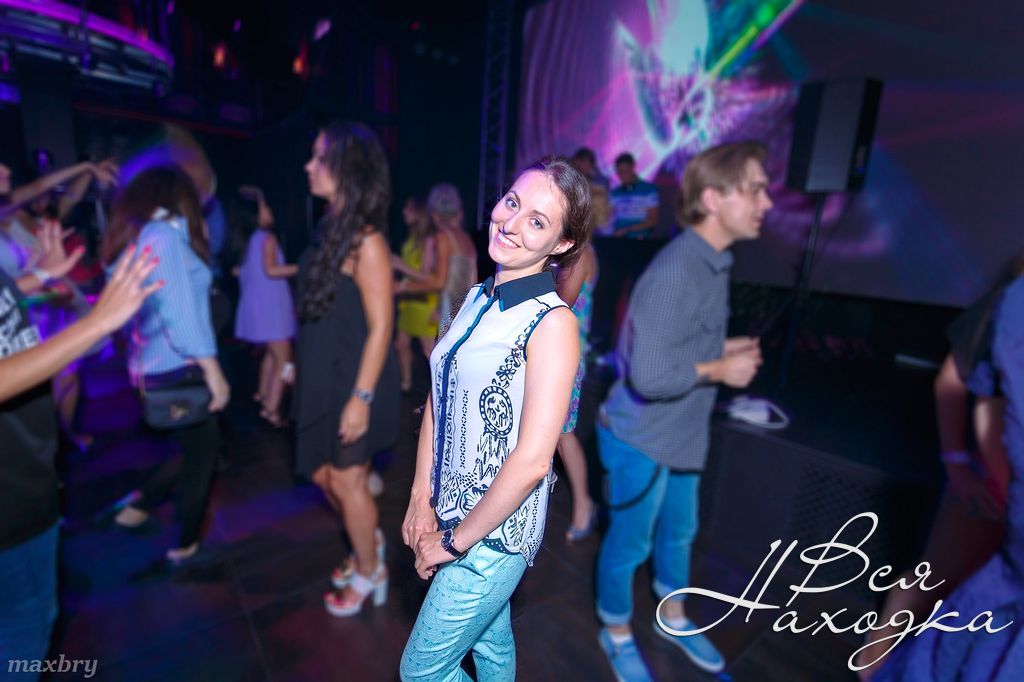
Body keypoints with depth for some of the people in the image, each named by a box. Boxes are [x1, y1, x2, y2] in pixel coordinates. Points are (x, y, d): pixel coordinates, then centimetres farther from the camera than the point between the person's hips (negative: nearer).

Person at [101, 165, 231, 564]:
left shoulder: (132, 237, 12)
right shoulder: (164, 234, -15)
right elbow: (179, 311, -22)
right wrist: (212, 369, -21)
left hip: (154, 366, 9)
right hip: (175, 367, -8)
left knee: (196, 449, 22)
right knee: (202, 452, 9)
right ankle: (185, 544, 23)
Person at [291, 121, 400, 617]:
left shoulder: (366, 241, -19)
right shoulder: (330, 228, 7)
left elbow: (380, 327, -20)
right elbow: (319, 311, 11)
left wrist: (361, 397, -20)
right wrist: (300, 366, 15)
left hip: (353, 382, -8)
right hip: (324, 379, 8)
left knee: (347, 481, 9)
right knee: (323, 475, 20)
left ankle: (369, 574, 35)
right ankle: (369, 546, 45)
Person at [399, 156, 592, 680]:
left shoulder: (552, 322, -23)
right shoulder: (477, 298, -1)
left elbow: (532, 461, -25)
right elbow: (438, 401, 3)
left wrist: (455, 540, -14)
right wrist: (421, 499, 0)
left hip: (497, 530, -6)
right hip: (452, 511, 6)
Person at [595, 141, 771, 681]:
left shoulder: (712, 263, 4)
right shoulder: (676, 272, -27)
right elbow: (649, 376, -31)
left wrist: (724, 348, 0)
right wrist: (719, 370, -18)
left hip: (680, 433, 9)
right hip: (642, 439, -9)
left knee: (679, 531, 27)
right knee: (629, 543, 14)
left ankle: (673, 618, 54)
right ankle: (618, 636, 42)